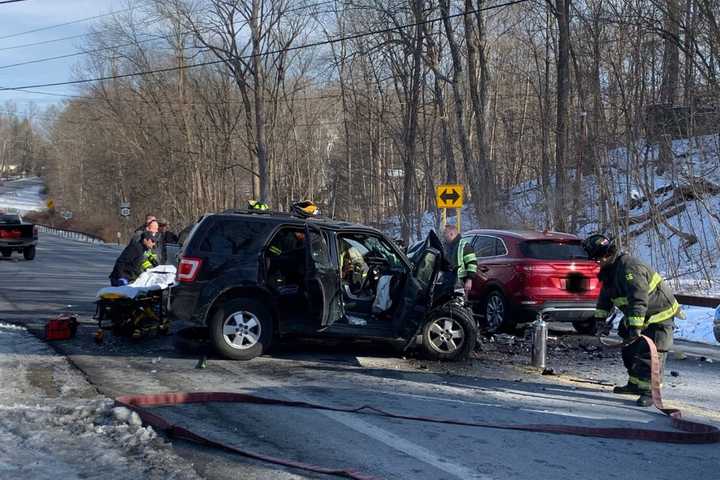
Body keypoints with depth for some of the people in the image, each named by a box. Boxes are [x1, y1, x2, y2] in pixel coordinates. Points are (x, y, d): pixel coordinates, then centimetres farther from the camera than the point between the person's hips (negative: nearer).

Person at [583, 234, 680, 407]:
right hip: (637, 317, 11)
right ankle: (635, 384, 27)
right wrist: (600, 317, 8)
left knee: (650, 353, -14)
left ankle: (649, 390, -10)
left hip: (660, 315, -11)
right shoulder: (610, 270, 4)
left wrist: (635, 326, -42)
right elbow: (606, 296, 16)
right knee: (630, 349, 16)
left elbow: (639, 299, -37)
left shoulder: (630, 267, -29)